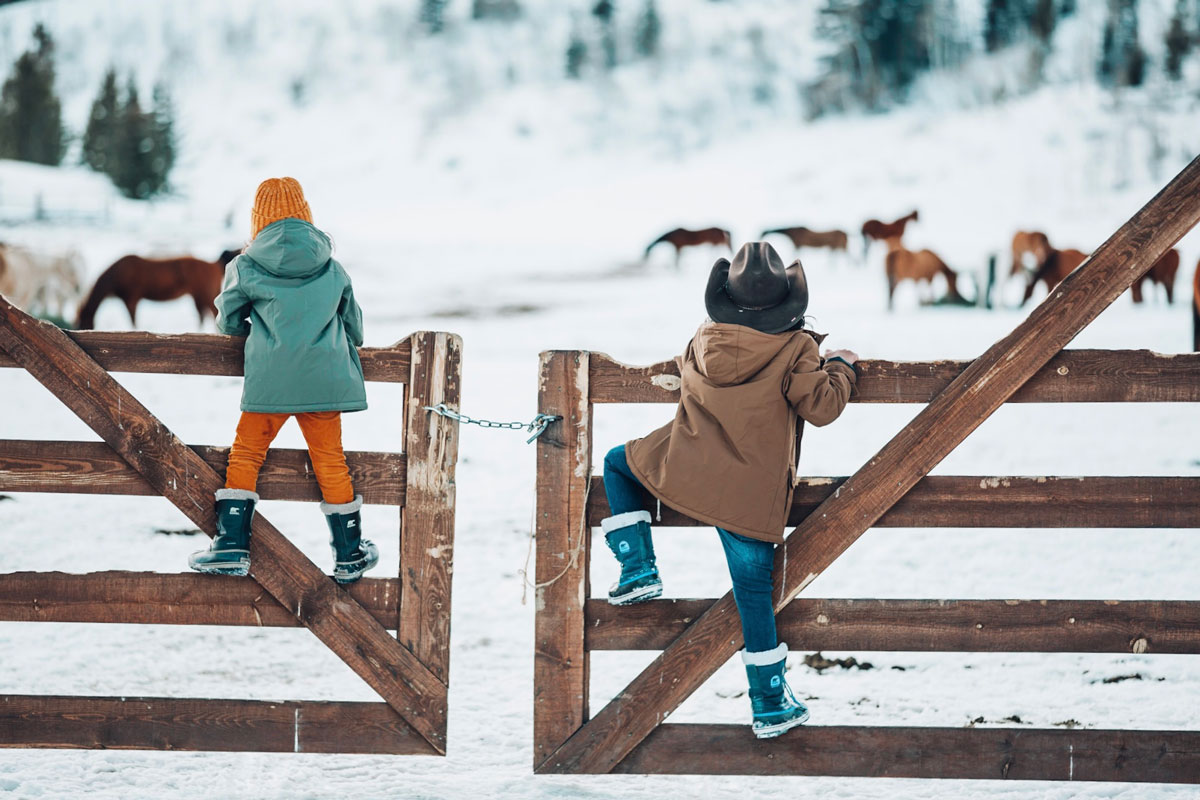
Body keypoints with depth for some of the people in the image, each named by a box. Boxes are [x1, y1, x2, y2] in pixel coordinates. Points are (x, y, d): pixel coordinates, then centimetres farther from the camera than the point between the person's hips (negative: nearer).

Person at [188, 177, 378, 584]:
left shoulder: (245, 267, 1)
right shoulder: (333, 269, 9)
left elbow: (228, 321, 12)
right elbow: (354, 325, 19)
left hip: (268, 382, -2)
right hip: (324, 379, 2)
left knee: (245, 455, 8)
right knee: (330, 462, 9)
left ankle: (232, 545, 3)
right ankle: (350, 554, 16)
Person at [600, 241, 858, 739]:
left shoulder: (704, 340, 4)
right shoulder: (795, 350, -8)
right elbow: (821, 406, -8)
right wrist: (839, 368, 11)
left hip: (682, 470, 2)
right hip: (752, 493, -2)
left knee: (618, 463, 29)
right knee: (753, 592, 6)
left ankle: (637, 568, 16)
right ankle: (770, 706, 9)